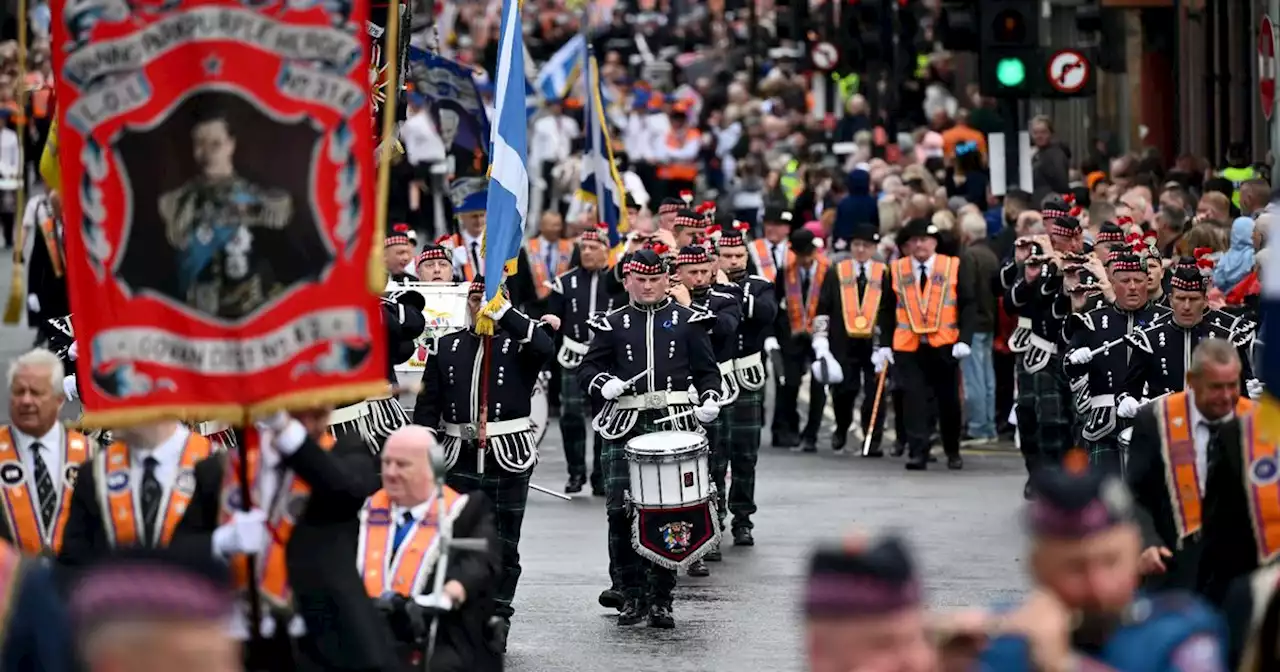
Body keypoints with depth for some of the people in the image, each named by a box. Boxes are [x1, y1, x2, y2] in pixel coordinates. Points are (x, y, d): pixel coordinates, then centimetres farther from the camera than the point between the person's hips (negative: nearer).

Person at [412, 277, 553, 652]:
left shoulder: (519, 344, 2)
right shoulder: (445, 347, 10)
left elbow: (545, 347, -23)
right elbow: (427, 407, 9)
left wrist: (504, 313, -20)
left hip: (508, 459, -2)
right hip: (459, 460, 2)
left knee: (503, 543, 2)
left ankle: (497, 618, 8)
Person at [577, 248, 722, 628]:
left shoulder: (688, 321, 12)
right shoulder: (611, 324, 12)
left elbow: (707, 369, 11)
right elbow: (588, 369, 10)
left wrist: (710, 399, -7)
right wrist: (603, 383, -12)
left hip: (675, 426, -1)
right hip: (625, 428, 1)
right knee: (621, 510, -5)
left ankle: (660, 598, 5)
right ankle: (630, 594, 6)